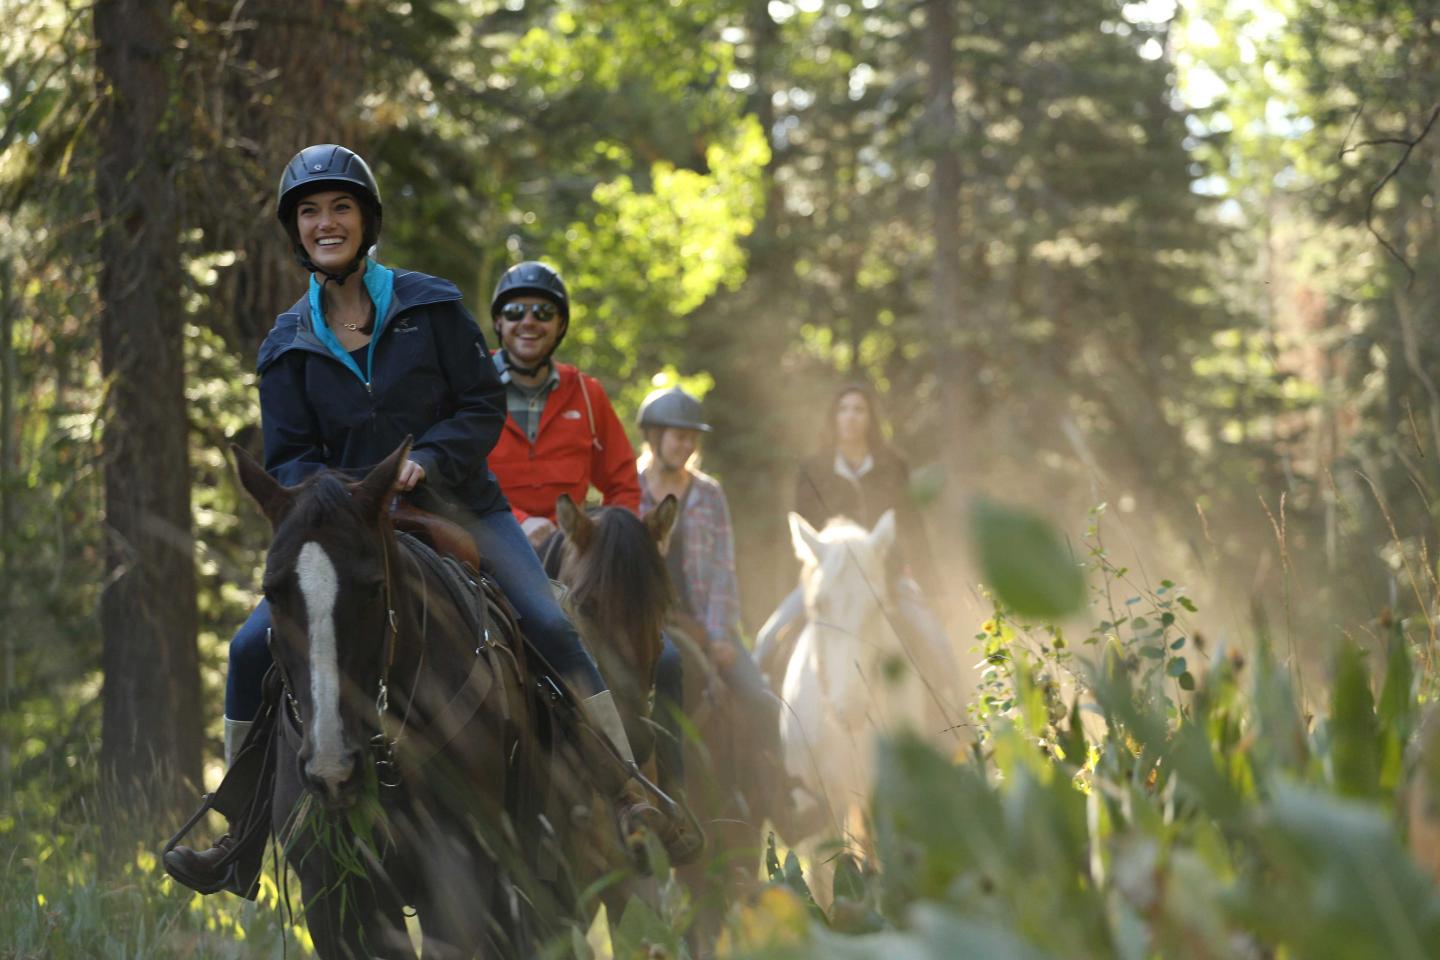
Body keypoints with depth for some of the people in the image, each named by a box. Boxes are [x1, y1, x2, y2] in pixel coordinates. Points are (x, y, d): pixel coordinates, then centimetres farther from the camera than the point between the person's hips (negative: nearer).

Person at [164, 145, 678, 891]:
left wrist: (425, 462, -19)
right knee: (252, 648, -11)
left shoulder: (432, 305, -2)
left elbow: (486, 406, -3)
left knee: (548, 623, -21)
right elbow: (288, 458, 4)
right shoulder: (288, 345, 4)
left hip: (457, 507, -2)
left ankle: (630, 794, -15)